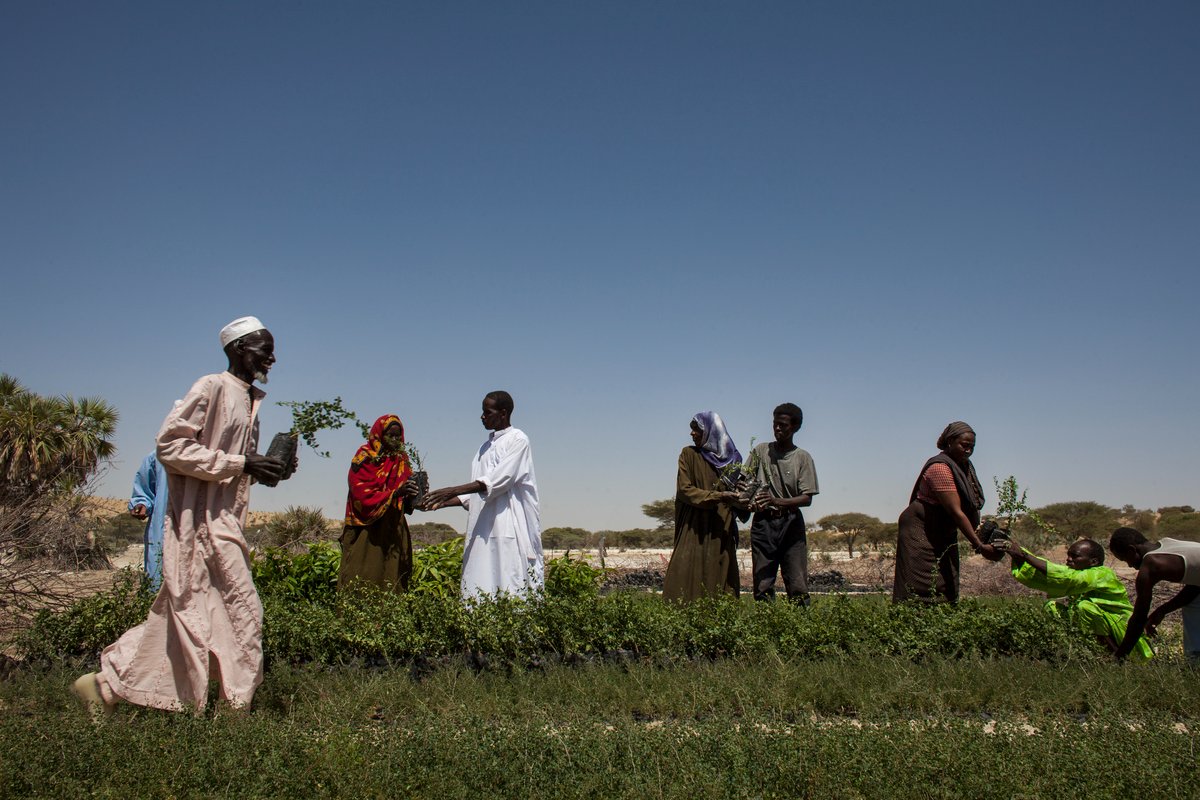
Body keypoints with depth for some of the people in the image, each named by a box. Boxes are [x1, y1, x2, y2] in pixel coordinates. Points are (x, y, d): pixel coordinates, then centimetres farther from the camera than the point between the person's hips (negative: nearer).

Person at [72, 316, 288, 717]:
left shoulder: (249, 398, 16)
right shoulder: (212, 387, -11)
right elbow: (170, 443, -18)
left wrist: (261, 469, 3)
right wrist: (241, 464, -20)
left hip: (223, 523, 9)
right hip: (201, 522, -9)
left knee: (179, 613, 14)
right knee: (240, 611, -4)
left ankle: (106, 683, 25)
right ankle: (237, 707, 8)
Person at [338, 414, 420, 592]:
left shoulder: (401, 460, 11)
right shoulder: (364, 459, -5)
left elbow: (406, 504, 9)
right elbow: (363, 496, -16)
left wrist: (415, 494, -14)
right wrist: (396, 492, -27)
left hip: (393, 532, 5)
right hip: (366, 532, -5)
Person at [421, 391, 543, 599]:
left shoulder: (517, 440, -2)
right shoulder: (486, 446, 21)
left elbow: (498, 481, -14)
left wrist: (453, 491, -18)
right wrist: (442, 502, 10)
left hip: (509, 529, -7)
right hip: (483, 530, 7)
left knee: (510, 592, -11)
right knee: (481, 593, 0)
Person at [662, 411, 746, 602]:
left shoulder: (732, 457, 10)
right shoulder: (689, 455, 3)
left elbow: (739, 491, 13)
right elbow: (684, 489, -6)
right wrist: (717, 496, -17)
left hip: (722, 530, 2)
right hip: (695, 528, -2)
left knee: (721, 578, -1)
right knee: (688, 576, -10)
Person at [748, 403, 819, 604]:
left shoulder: (803, 458, 4)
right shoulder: (761, 451, 8)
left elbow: (807, 498, -3)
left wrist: (778, 502, -21)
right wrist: (749, 501, -13)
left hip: (791, 523, -1)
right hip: (763, 522, 1)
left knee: (798, 587, -6)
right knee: (762, 586, -2)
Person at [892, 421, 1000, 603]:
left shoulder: (965, 466, 8)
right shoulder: (940, 468, -22)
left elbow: (971, 506, 11)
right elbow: (956, 512, -27)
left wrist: (982, 533, -3)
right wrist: (979, 546, -28)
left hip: (944, 534, 9)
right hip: (920, 531, -9)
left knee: (947, 591, 4)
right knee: (920, 589, -13)